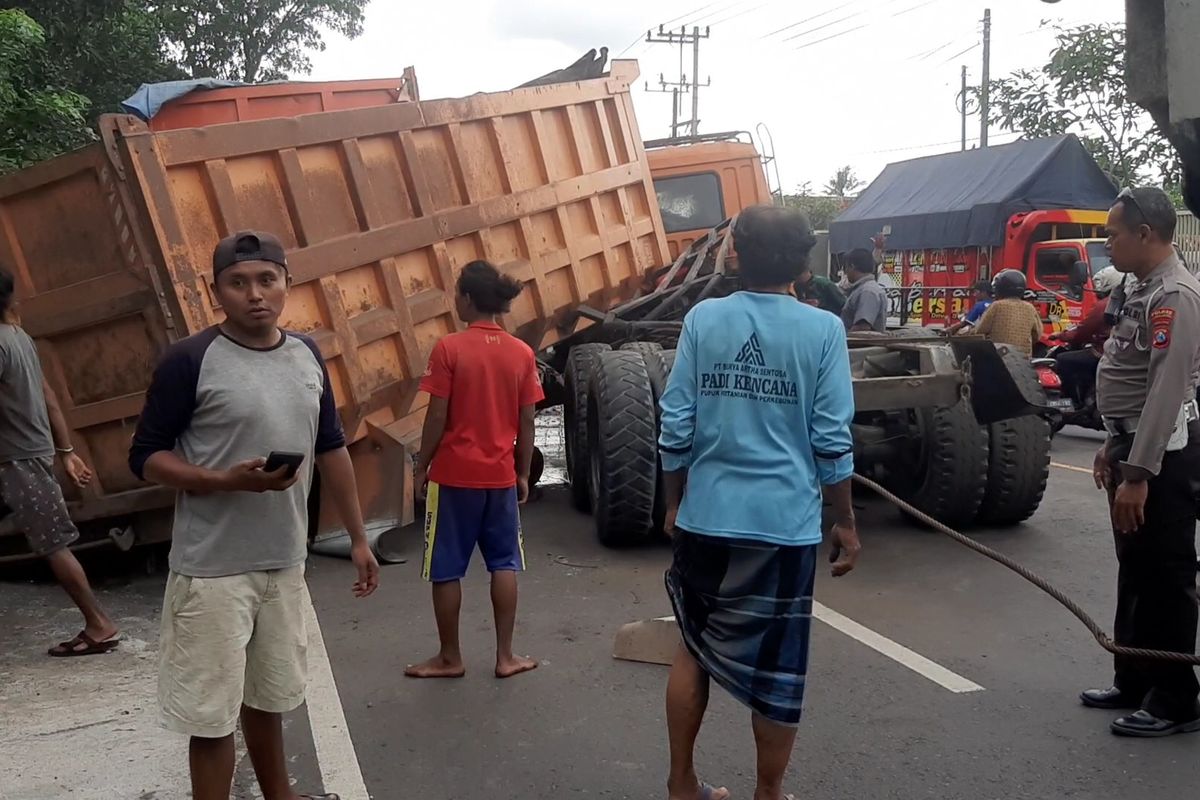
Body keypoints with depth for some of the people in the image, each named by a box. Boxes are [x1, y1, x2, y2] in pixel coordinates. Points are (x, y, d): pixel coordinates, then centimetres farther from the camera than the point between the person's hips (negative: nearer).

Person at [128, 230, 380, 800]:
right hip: (212, 571, -5)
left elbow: (331, 450, 13)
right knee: (211, 713, 3)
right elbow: (145, 458, -9)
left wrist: (357, 538, 14)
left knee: (268, 696, 21)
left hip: (285, 563, 5)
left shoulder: (307, 356, 5)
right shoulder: (189, 361, -12)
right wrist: (228, 480, -24)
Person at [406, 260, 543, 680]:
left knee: (446, 570, 8)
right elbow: (527, 423, 2)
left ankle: (449, 658, 18)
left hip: (454, 473, -3)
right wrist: (523, 473, 12)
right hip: (500, 475, 4)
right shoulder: (522, 354, 0)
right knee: (504, 564, 13)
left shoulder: (449, 349, -12)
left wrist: (422, 466, 1)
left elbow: (437, 417, -11)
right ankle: (505, 656, 17)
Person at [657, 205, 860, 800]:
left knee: (693, 650, 19)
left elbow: (676, 426, 0)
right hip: (784, 524, -2)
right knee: (776, 669, 11)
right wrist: (845, 523, 5)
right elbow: (832, 440, -6)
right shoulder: (822, 329, -6)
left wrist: (675, 503, 12)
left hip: (705, 516, 3)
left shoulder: (702, 319, -1)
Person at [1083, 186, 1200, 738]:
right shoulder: (1141, 289, 13)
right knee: (1135, 572, 18)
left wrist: (1138, 473, -27)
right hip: (1134, 444, 10)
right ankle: (1133, 682, 30)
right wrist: (1114, 448, 20)